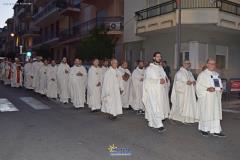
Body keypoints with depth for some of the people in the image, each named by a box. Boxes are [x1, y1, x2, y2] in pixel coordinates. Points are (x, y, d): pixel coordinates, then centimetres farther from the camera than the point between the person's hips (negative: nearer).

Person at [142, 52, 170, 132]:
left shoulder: (161, 68, 14)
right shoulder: (149, 68, -6)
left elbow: (165, 77, 21)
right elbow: (147, 80, -12)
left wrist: (166, 79, -3)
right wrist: (158, 81, -21)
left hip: (161, 91, 7)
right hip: (153, 92, -7)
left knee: (161, 107, 10)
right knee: (155, 108, -10)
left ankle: (151, 123, 22)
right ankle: (159, 125, -9)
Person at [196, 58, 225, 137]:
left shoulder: (216, 74, 14)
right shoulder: (202, 74, -6)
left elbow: (219, 84, 21)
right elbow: (198, 86, -11)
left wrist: (220, 89, 0)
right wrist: (207, 89, -24)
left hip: (216, 97, 6)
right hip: (206, 97, -6)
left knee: (216, 113, 4)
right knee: (205, 113, 2)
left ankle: (216, 130, 9)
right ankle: (204, 129, 17)